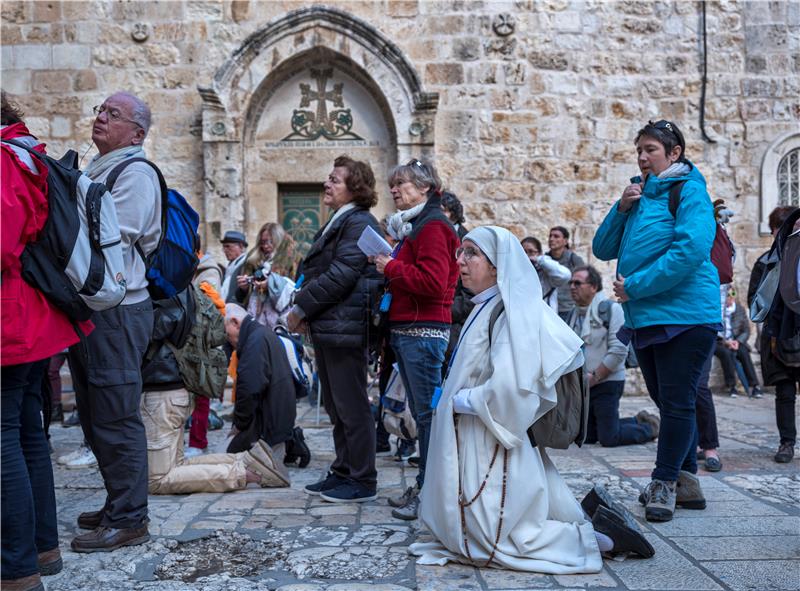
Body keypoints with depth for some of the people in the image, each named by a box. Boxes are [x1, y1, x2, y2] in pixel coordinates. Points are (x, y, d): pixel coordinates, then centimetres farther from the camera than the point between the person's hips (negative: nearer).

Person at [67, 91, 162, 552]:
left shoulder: (134, 173, -9)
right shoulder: (96, 171, 21)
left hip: (116, 311, -10)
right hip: (89, 308, 10)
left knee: (116, 419, -3)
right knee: (96, 417, 17)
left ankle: (128, 520, 8)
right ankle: (119, 504, 30)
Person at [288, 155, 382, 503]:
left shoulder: (359, 223, -11)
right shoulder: (337, 223, 21)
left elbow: (341, 274, -20)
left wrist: (302, 307, -14)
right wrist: (305, 311, 8)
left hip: (344, 327, -10)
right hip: (327, 328, 10)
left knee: (351, 406, -3)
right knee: (335, 406, 15)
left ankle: (362, 482, 7)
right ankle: (343, 472, 26)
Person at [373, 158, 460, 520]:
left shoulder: (432, 226, -10)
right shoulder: (412, 226, 21)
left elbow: (433, 282, -21)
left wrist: (391, 267, -12)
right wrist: (388, 268, 10)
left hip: (424, 331, -10)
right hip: (406, 329, 10)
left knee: (428, 411, -5)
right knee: (421, 411, 13)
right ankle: (424, 486, 22)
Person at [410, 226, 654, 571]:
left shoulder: (511, 311, -17)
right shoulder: (487, 308, 12)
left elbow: (509, 387, -30)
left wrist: (457, 400, -15)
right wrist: (454, 397, 1)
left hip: (493, 448, -10)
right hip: (474, 443, 10)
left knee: (492, 542, 0)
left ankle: (598, 535, 6)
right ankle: (591, 514, 19)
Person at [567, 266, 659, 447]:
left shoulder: (611, 309, -11)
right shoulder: (574, 314, 11)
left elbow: (619, 350, -18)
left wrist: (595, 377, -16)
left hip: (607, 382, -7)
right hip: (583, 385, 8)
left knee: (609, 438, -7)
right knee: (587, 437, 12)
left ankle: (651, 428, 20)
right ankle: (639, 421, 30)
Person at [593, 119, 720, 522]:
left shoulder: (689, 192, -6)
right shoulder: (639, 195, 17)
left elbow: (691, 249, -21)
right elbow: (603, 250, 14)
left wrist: (635, 286, -18)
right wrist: (622, 208, -1)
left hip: (685, 314, -8)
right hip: (645, 318, 8)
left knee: (676, 402, -3)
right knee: (667, 402, 13)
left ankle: (664, 484, 6)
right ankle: (686, 481, 24)